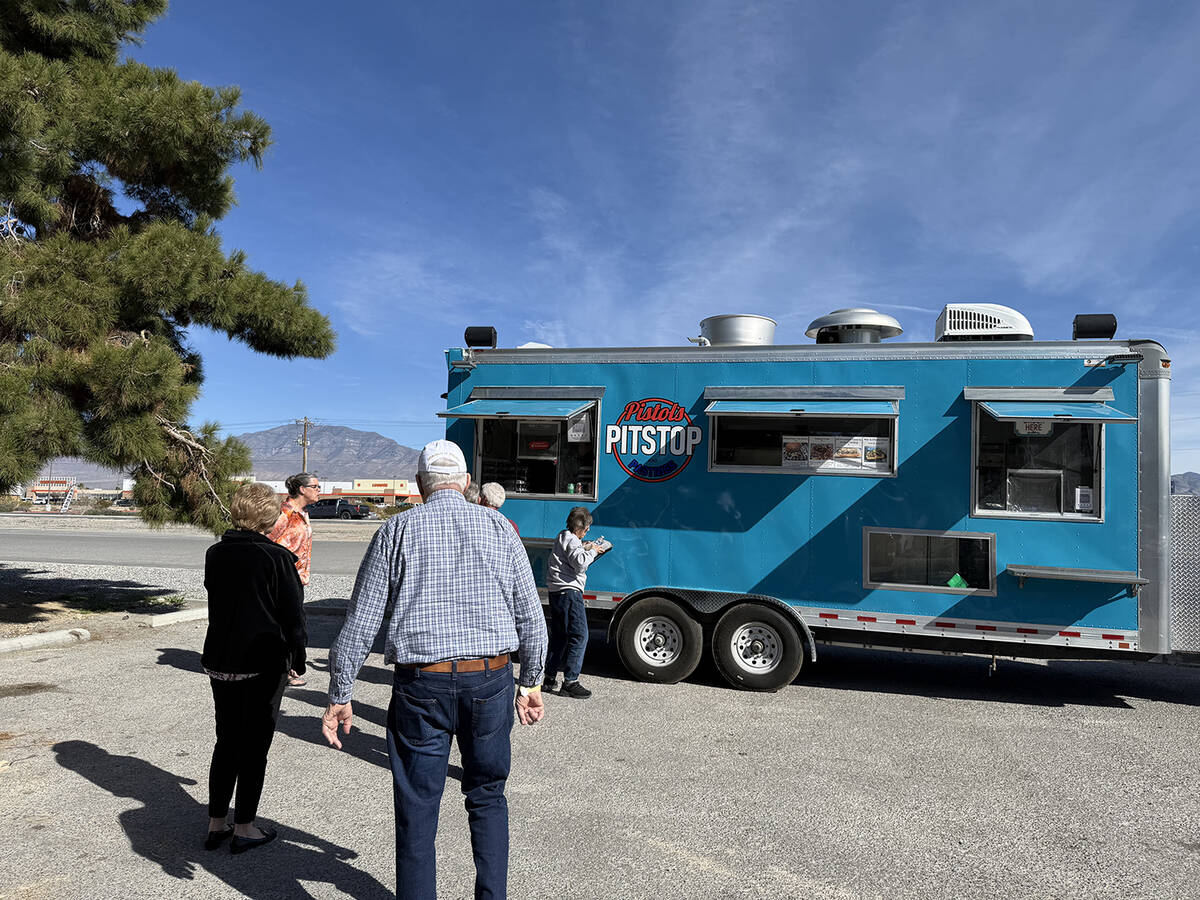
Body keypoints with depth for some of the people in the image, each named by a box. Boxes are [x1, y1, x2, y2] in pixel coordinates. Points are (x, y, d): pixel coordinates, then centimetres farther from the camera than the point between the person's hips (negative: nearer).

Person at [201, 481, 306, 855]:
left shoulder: (215, 554, 1)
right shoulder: (276, 557, -17)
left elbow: (216, 596, 14)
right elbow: (292, 614, -12)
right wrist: (298, 659, 0)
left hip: (219, 662, 6)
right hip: (263, 663, -6)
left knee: (226, 741, 18)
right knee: (255, 746, 7)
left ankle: (215, 823, 25)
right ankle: (244, 828, 16)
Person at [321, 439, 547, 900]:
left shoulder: (397, 529, 1)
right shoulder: (498, 526, 5)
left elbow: (360, 622, -1)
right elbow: (530, 615, 6)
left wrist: (339, 696, 7)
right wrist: (531, 682, 17)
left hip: (422, 684, -2)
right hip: (490, 679, 2)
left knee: (417, 810, 10)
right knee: (487, 796, 20)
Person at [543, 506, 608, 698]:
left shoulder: (563, 536, 18)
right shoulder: (571, 540, -12)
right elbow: (579, 562, -26)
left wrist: (583, 546, 20)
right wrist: (592, 551, -11)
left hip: (556, 593, 11)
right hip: (569, 591, -11)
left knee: (559, 637, 16)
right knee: (579, 636, -8)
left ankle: (549, 679, 20)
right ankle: (570, 682, -8)